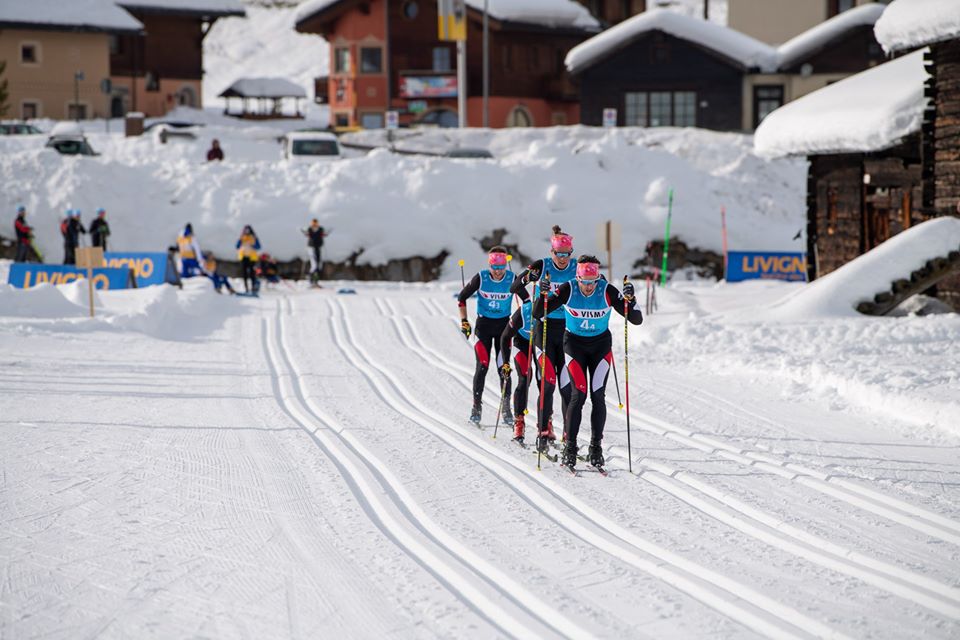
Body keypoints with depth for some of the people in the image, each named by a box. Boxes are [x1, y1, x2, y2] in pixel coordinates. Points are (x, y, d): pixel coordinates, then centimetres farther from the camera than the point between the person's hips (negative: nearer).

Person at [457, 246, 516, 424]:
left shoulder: (512, 279, -11)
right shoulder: (480, 278, -13)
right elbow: (462, 298, -1)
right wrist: (464, 321, -4)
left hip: (504, 324, 1)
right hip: (483, 324, -1)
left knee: (504, 367, -4)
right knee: (482, 366, -6)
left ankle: (506, 407, 5)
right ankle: (476, 407, 3)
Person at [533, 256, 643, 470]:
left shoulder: (608, 291, -18)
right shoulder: (568, 290, -18)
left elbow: (636, 320, -18)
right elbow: (537, 314, -14)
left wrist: (630, 300, -36)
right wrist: (544, 295, -33)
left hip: (601, 344, 1)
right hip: (574, 344, -1)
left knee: (597, 396, -7)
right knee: (578, 394, -13)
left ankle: (596, 446, 4)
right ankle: (569, 447, -5)